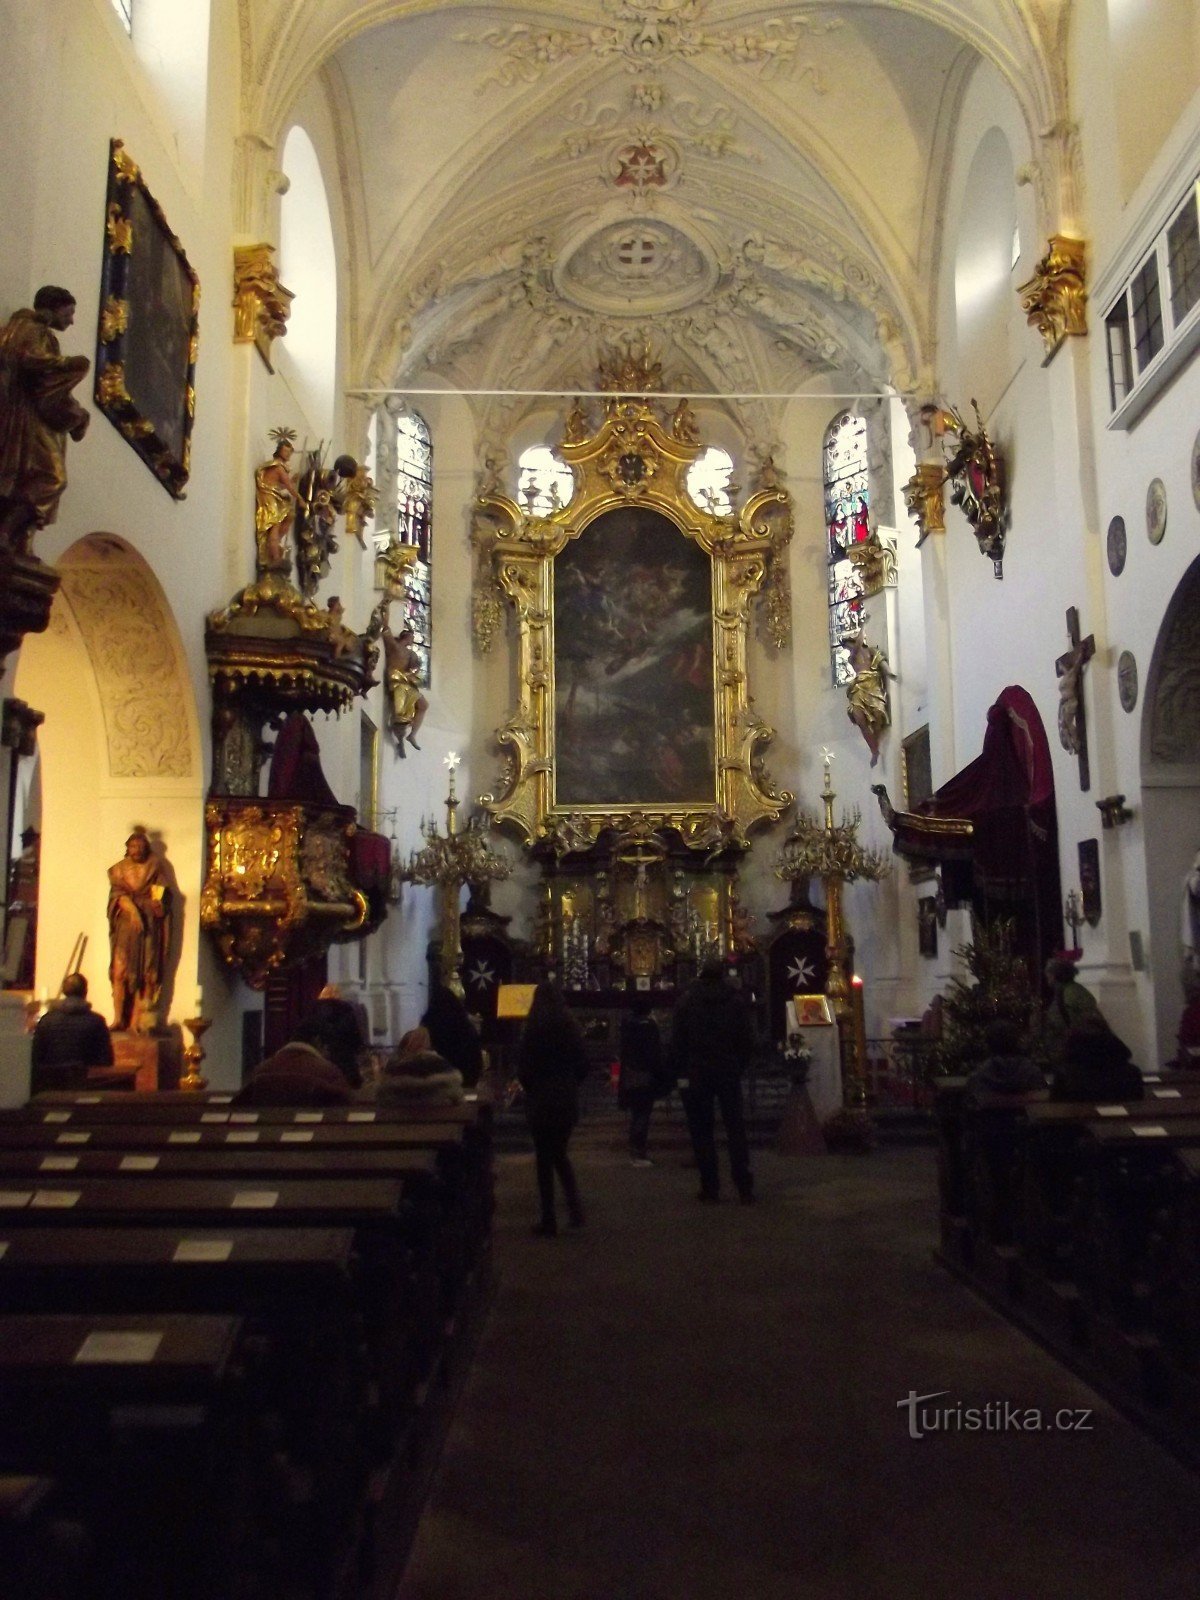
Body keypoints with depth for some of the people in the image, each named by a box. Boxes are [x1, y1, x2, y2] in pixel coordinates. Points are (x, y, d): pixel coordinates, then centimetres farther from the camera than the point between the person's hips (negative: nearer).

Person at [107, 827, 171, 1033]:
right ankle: (118, 1018, -5)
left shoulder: (155, 867, 10)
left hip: (149, 926, 0)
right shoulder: (119, 869, 10)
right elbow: (117, 894, -1)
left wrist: (159, 904, -15)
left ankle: (136, 1021, -4)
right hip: (126, 925, 0)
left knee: (144, 975, -4)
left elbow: (163, 896, 8)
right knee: (120, 971, -9)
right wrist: (132, 910, -19)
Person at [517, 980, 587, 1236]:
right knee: (560, 1154, 20)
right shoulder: (571, 1028, 0)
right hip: (567, 1100, 4)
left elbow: (524, 1069, -9)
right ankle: (575, 1209, 7)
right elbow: (583, 1066, 4)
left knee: (544, 1159, 5)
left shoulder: (533, 1030, -12)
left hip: (541, 1101, -4)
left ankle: (549, 1221, 7)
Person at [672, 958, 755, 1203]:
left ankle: (710, 1187, 4)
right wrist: (739, 1067, 9)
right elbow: (747, 1039, 1)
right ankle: (744, 1188, 0)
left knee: (702, 1132, 5)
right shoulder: (735, 1001, 2)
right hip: (729, 1073, 1)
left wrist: (681, 1073, 0)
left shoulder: (686, 1002, -1)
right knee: (736, 1130, 5)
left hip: (696, 1074, -1)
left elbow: (676, 1042, -5)